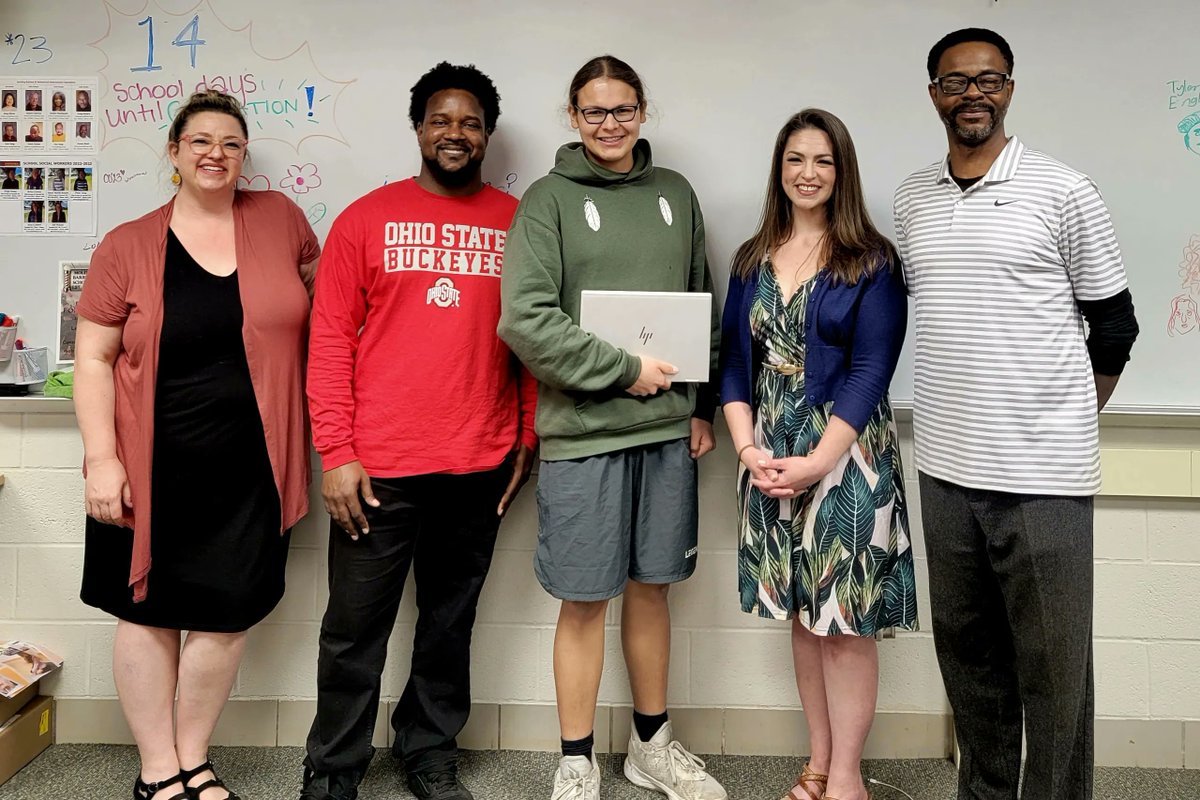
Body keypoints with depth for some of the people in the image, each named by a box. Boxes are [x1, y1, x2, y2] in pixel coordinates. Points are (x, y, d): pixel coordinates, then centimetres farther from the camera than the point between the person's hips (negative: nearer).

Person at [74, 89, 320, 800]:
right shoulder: (129, 246, 0)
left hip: (250, 468, 1)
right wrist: (101, 458, -8)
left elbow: (320, 290, 18)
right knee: (149, 613, 8)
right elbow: (93, 357, 0)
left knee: (228, 615, 8)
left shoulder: (279, 218, 4)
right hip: (155, 468, -1)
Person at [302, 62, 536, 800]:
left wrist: (527, 441, 4)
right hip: (378, 465, -1)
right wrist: (336, 453, -8)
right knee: (355, 630, 8)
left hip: (480, 467, 2)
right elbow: (331, 339, -2)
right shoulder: (367, 218, 1)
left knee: (451, 623, 15)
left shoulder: (518, 223, 6)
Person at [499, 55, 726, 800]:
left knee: (650, 587, 14)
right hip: (582, 432, -3)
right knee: (586, 599, 5)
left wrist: (703, 405, 9)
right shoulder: (548, 198, -1)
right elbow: (524, 320, -12)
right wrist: (623, 369, -13)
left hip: (668, 428, 4)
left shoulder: (676, 193, 11)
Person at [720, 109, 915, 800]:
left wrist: (817, 461, -17)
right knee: (801, 614, 13)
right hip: (769, 458, 5)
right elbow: (734, 360, 7)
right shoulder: (753, 260, 10)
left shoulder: (872, 261, -3)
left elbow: (871, 370, -10)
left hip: (845, 453, -4)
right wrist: (748, 447, -6)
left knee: (845, 619, 2)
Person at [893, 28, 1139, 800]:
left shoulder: (1064, 192, -4)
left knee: (1052, 663, 5)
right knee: (967, 649, 16)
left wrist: (1064, 422, 7)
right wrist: (966, 409, 13)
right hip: (946, 467, 5)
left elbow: (1114, 325, 2)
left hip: (1043, 471, -4)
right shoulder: (912, 198, 9)